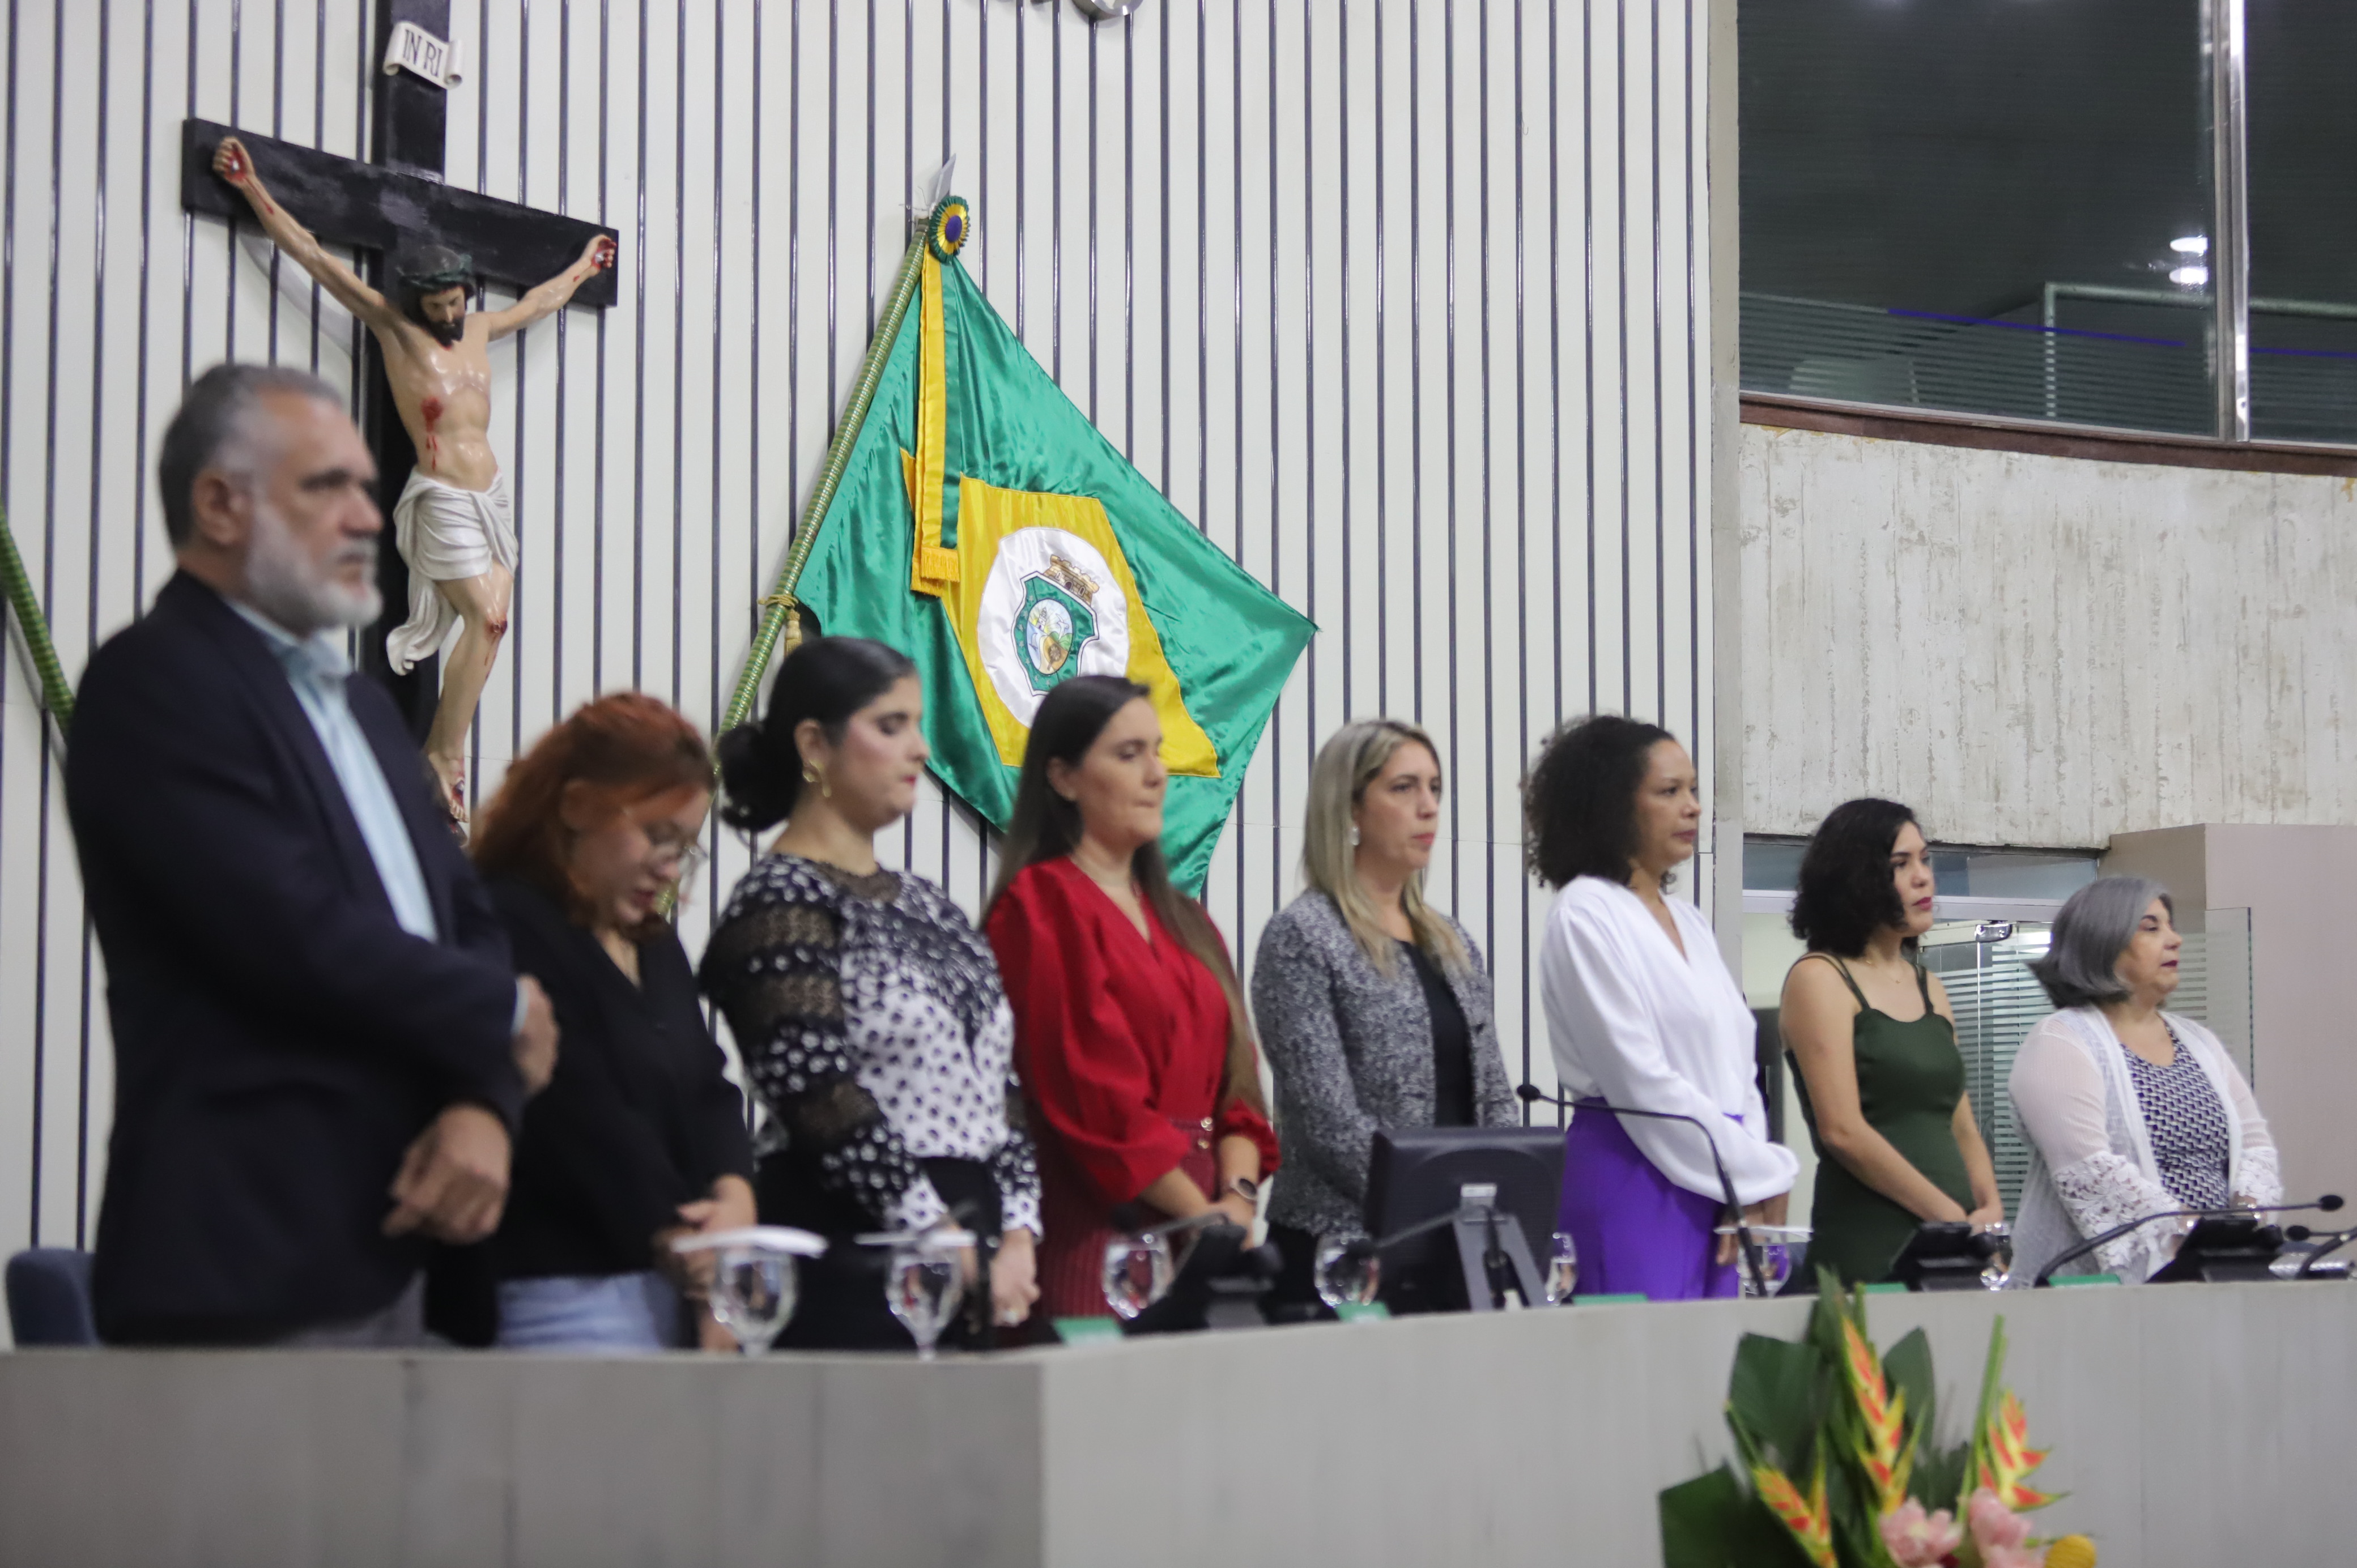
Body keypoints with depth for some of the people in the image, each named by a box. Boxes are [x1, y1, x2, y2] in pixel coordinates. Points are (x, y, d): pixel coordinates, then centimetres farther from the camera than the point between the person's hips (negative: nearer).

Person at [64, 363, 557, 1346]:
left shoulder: (360, 706, 20)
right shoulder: (151, 683, -8)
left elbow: (468, 921, 16)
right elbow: (296, 936, -18)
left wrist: (486, 1105, -5)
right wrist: (502, 1017, -3)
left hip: (385, 1251, 8)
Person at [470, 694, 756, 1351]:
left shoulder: (653, 944, 20)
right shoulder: (509, 933, -10)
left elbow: (708, 1089, 15)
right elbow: (584, 1120, -15)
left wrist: (734, 1196, -6)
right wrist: (691, 1251, -11)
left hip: (672, 1295, 8)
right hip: (564, 1295, -8)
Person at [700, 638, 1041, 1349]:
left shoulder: (925, 905, 18)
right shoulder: (778, 906, -6)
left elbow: (999, 1086, 15)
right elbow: (828, 1105, -15)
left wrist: (1015, 1240, 0)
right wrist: (965, 1259, -14)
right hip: (850, 1266, -7)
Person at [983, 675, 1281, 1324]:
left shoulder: (1182, 921, 20)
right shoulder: (1039, 906, -5)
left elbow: (1234, 1075, 14)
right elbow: (1091, 1088, -13)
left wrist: (1239, 1195, -4)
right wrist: (1203, 1213, -11)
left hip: (1199, 1239, 7)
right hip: (1093, 1231, -7)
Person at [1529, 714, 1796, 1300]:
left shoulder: (1689, 922, 18)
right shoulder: (1585, 917, -6)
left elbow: (1739, 1070, 15)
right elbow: (1640, 1082, -13)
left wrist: (1755, 1189, -2)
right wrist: (1758, 1176, -8)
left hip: (1720, 1191, 7)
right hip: (1634, 1184, -7)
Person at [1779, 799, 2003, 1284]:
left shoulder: (1930, 989, 18)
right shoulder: (1820, 980, -4)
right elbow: (1842, 1131, -13)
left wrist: (1990, 1212, -1)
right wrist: (1954, 1218, -13)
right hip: (1868, 1255, -6)